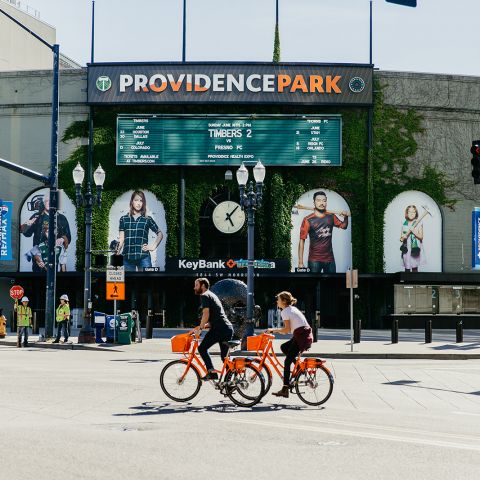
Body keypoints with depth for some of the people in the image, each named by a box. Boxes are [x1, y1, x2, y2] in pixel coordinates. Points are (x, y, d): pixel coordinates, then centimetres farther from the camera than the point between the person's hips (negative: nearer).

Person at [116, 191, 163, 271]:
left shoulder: (147, 219, 8)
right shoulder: (124, 219, 12)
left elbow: (160, 234, 17)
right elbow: (121, 240, 9)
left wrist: (154, 246, 4)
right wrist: (117, 255, -3)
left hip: (143, 257, -1)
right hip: (127, 258, 1)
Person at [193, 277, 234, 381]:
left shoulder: (204, 296, -2)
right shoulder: (212, 295, 28)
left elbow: (206, 314, -15)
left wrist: (200, 328, -6)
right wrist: (203, 326, 24)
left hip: (219, 328, -9)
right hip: (228, 328, 9)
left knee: (202, 348, -2)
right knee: (225, 357, 11)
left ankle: (212, 372, -12)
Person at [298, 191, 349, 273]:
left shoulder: (331, 217, 4)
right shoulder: (308, 220, -9)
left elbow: (343, 226, 21)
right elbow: (302, 240, -9)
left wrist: (346, 217, -2)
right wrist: (300, 262, -13)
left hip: (329, 259, 4)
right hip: (314, 260, -4)